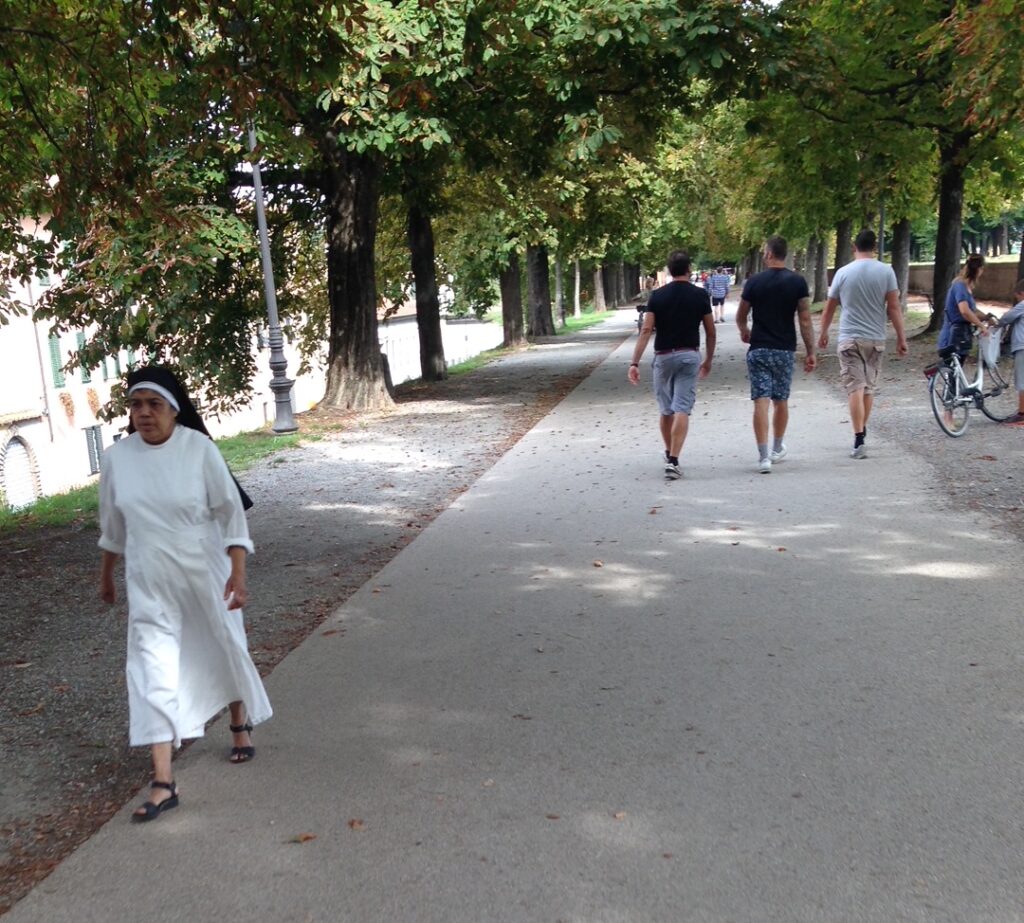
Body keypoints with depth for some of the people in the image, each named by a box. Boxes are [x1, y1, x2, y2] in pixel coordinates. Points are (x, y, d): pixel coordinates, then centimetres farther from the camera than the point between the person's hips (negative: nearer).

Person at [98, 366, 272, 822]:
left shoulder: (199, 449, -14)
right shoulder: (117, 458, -5)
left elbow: (230, 512, -12)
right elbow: (112, 523, 10)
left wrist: (238, 573, -18)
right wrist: (106, 575, 19)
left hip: (206, 575, -1)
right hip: (150, 584, 2)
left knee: (223, 651, 16)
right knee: (153, 669, -5)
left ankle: (240, 724, 45)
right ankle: (163, 782, -2)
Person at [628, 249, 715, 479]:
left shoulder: (657, 296, -3)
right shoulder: (700, 295, -2)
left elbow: (646, 330, -10)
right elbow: (710, 332, 3)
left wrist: (635, 362, -11)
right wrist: (708, 361, 16)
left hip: (664, 357, 1)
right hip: (690, 356, -1)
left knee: (665, 410, 16)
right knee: (682, 409, -5)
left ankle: (669, 455, 32)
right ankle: (673, 461, -15)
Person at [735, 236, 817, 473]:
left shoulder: (754, 282, -3)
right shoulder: (798, 282, -2)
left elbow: (740, 317, 8)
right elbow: (805, 320, -5)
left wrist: (744, 332, 30)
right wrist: (811, 353, 1)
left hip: (759, 349, -2)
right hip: (785, 350, 2)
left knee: (761, 402, -4)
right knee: (781, 401, 16)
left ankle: (764, 456, -12)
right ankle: (777, 450, 31)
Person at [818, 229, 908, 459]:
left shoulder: (843, 272, -1)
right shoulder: (886, 271, -2)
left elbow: (829, 308, 7)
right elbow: (894, 307, -5)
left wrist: (823, 334, 21)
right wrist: (901, 338, 1)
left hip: (850, 339, -2)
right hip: (875, 339, 2)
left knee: (855, 388, -5)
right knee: (869, 387, 16)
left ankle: (859, 440, -13)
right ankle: (862, 431, 29)